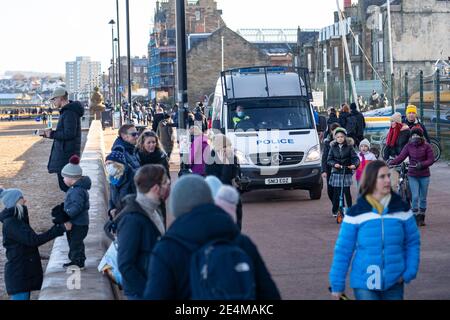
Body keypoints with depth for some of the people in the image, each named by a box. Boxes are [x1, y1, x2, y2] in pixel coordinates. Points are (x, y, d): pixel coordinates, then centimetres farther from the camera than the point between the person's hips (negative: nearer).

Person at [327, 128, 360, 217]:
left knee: (347, 192, -6)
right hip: (336, 173, 2)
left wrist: (354, 164, -23)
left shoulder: (349, 147, 2)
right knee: (336, 192, 2)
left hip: (347, 172, -2)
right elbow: (329, 160, 5)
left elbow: (355, 158, -3)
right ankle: (335, 211, 12)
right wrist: (334, 164, -15)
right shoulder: (333, 147, 7)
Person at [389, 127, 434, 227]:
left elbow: (431, 159, -8)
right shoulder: (409, 146, -1)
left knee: (423, 197, 7)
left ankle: (421, 218, 20)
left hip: (424, 175, 0)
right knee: (415, 196, -9)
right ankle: (415, 217, -1)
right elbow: (401, 157, -10)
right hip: (412, 175, 0)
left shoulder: (426, 146, -4)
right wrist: (391, 163, -27)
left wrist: (421, 164, -25)